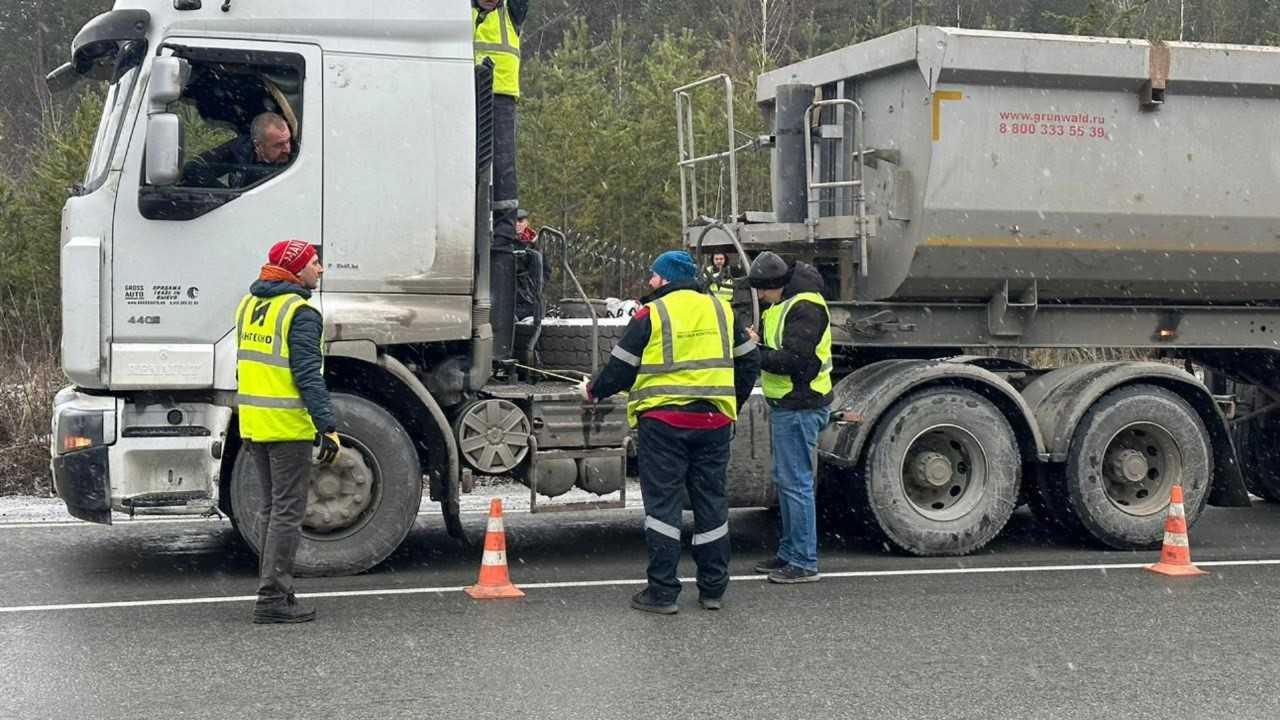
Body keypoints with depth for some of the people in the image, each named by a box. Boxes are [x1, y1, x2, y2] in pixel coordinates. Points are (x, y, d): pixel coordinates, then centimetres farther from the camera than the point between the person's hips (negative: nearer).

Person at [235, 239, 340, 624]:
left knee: (270, 508, 16)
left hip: (253, 422, 9)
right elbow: (308, 376, -20)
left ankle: (274, 591, 20)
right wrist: (328, 427, -20)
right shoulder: (299, 313, -14)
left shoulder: (250, 304, 13)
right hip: (288, 426, -8)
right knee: (287, 512, -3)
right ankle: (273, 599, -3)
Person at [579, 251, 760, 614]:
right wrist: (732, 405, 25)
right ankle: (713, 589, 17)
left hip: (664, 423, -4)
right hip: (714, 421, 4)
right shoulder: (721, 310, 10)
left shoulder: (651, 315, -5)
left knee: (662, 503, 1)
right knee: (711, 503, 11)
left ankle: (662, 592, 1)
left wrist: (593, 390, 15)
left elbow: (620, 369, -3)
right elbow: (749, 362, 15)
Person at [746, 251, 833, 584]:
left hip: (800, 408, -11)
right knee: (784, 480, 16)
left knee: (795, 482, -7)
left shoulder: (804, 307, -17)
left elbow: (794, 360, -24)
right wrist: (759, 342, 3)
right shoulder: (783, 305, 16)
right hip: (787, 406, 11)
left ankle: (804, 563, -2)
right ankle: (789, 553, 26)